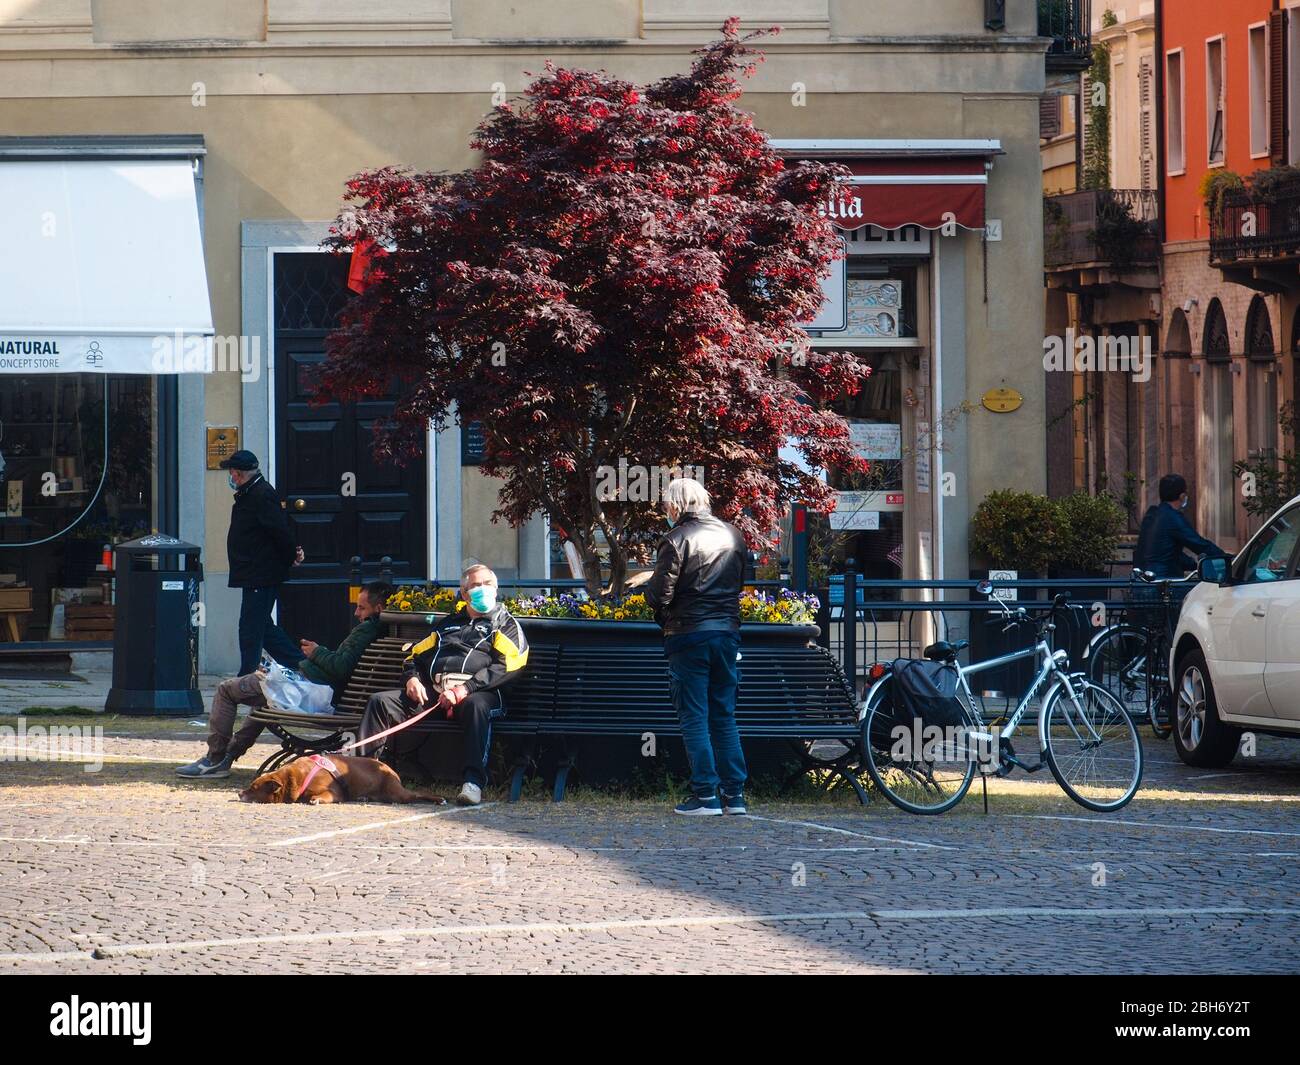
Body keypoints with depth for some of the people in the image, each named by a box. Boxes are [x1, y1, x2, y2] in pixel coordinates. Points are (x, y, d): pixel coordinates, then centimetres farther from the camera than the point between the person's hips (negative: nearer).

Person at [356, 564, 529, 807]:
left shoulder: (505, 624, 15)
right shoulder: (449, 623, 31)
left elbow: (508, 666, -3)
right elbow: (415, 655, 31)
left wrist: (466, 689, -16)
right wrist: (411, 678, 5)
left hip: (476, 693, -5)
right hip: (433, 691, 5)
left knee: (476, 705, -41)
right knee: (380, 701, -13)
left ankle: (474, 782, -47)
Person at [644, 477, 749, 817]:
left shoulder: (677, 539, -12)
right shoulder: (733, 536, 8)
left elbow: (660, 595, -14)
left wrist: (649, 588, 7)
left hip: (688, 635, -6)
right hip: (728, 632, 6)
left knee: (694, 717, 0)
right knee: (724, 716, 12)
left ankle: (705, 794, -4)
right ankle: (735, 793, 10)